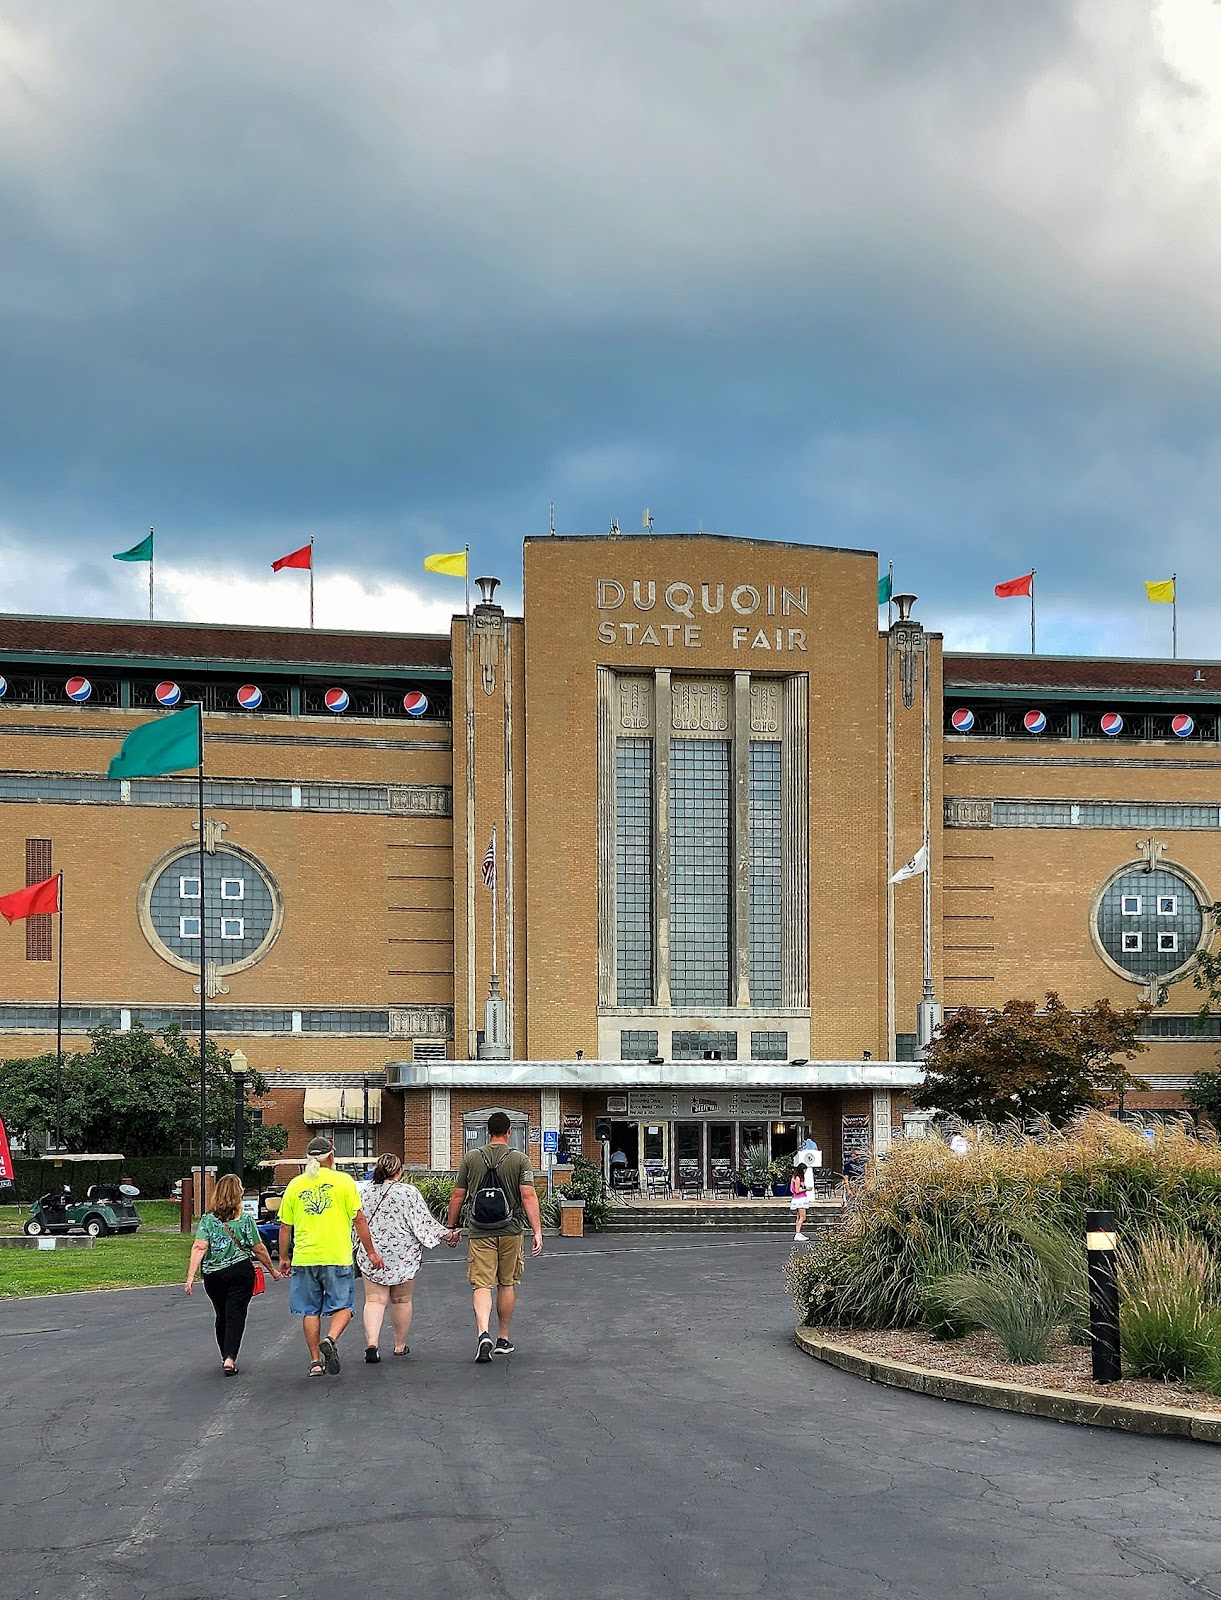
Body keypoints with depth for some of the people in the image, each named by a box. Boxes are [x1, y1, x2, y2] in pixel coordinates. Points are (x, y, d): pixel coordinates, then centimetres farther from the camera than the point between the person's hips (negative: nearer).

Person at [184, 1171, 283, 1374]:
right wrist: (272, 1270, 14)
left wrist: (191, 1275, -15)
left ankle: (226, 1356, 29)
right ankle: (230, 1358, -18)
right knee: (236, 1315, -3)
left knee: (222, 1315, 18)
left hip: (213, 1274, 2)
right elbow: (259, 1249, 0)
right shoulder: (245, 1220, -4)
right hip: (240, 1272, -2)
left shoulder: (207, 1219, -1)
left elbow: (199, 1247, -12)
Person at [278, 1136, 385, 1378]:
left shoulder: (295, 1185, 6)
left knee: (310, 1311, 11)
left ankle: (315, 1362, 10)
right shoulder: (344, 1181, -2)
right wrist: (371, 1252, 4)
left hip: (304, 1258, 3)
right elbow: (359, 1220, -3)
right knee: (342, 1306, 6)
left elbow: (285, 1226, 9)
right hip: (337, 1256, -3)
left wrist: (284, 1257, 21)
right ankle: (331, 1339, -21)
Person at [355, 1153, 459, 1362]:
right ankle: (400, 1345, 19)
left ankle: (371, 1342, -17)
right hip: (403, 1256, -2)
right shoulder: (409, 1192, -6)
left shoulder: (364, 1192, 2)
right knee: (402, 1300, 12)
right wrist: (447, 1235, 6)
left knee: (374, 1300, 1)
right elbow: (424, 1221, -5)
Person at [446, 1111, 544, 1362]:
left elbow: (457, 1196, 5)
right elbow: (528, 1196, -9)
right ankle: (503, 1339, 22)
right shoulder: (519, 1160, -2)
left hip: (480, 1233, 0)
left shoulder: (471, 1158, 2)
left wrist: (451, 1227, 16)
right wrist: (537, 1232, -9)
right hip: (510, 1231, 0)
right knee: (507, 1284, 14)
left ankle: (483, 1333, -26)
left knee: (481, 1285, -4)